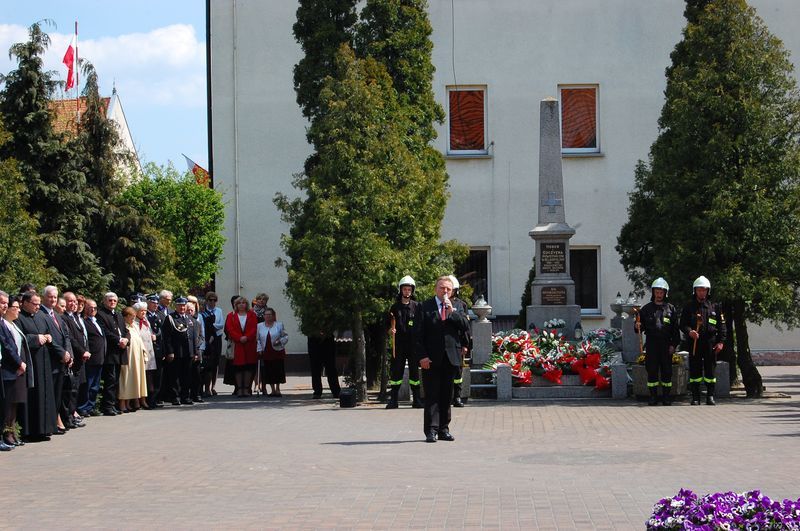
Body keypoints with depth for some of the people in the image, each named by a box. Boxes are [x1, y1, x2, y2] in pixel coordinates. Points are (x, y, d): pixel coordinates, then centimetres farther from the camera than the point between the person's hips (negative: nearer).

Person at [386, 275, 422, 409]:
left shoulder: (417, 306, 6)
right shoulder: (395, 307, 9)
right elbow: (390, 324, 15)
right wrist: (391, 330, -6)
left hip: (413, 344, -1)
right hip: (399, 343, 1)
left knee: (414, 370, 3)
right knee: (396, 370, 0)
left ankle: (417, 400, 9)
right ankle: (393, 400, 4)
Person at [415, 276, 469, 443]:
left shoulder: (457, 307, 12)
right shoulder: (425, 307, 2)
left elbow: (465, 326, -1)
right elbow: (419, 334, -2)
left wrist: (452, 312, -12)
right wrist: (422, 356, -11)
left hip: (451, 358, 3)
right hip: (432, 359, -3)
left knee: (446, 396, 9)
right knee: (432, 395, -4)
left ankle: (443, 429, 16)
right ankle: (431, 430, -3)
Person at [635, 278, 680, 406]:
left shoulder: (671, 309, 7)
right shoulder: (646, 309, 9)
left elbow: (676, 329, 5)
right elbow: (641, 326, 12)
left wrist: (674, 344, -3)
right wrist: (638, 327, -11)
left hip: (666, 345, -1)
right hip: (651, 345, 1)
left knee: (667, 371, 2)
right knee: (652, 371, 2)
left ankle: (666, 396, 9)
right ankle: (653, 396, 8)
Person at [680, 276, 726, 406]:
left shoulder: (714, 308, 10)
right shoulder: (689, 307, 9)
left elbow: (722, 326, 9)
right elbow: (682, 324, 4)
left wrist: (721, 342, 0)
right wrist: (689, 331, -17)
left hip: (711, 343, 1)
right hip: (694, 343, 0)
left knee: (710, 370, 2)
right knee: (695, 370, 0)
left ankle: (710, 396, 10)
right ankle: (695, 397, 5)